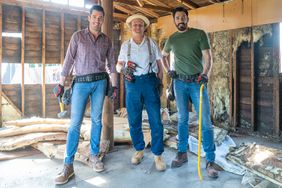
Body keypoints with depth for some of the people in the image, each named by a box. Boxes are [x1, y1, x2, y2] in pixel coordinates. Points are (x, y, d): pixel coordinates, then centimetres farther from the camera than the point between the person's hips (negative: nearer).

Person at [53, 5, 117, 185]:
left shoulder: (107, 40, 11)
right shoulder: (78, 36, 4)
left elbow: (112, 64, 12)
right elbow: (68, 61, 1)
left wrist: (114, 85, 6)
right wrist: (61, 83, -2)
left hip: (100, 82, 2)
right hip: (81, 83, -2)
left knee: (97, 120, 6)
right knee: (75, 123, -4)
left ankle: (94, 155, 20)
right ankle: (68, 165, 2)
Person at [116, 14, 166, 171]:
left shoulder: (152, 43, 9)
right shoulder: (125, 45, 11)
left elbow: (159, 65, 9)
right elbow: (118, 66, 12)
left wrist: (160, 83, 1)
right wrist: (124, 68, -11)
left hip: (150, 82, -1)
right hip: (132, 83, 2)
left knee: (156, 120, -4)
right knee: (134, 120, 6)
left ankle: (158, 155, 8)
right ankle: (139, 150, 25)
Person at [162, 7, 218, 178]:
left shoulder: (200, 34, -1)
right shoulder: (171, 39, 11)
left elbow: (208, 57, -7)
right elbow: (163, 55, 27)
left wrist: (204, 74, -24)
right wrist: (168, 70, 11)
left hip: (197, 81, -3)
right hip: (179, 82, 3)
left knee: (206, 121, -6)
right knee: (182, 119, 10)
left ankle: (210, 161, 2)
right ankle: (182, 153, 22)